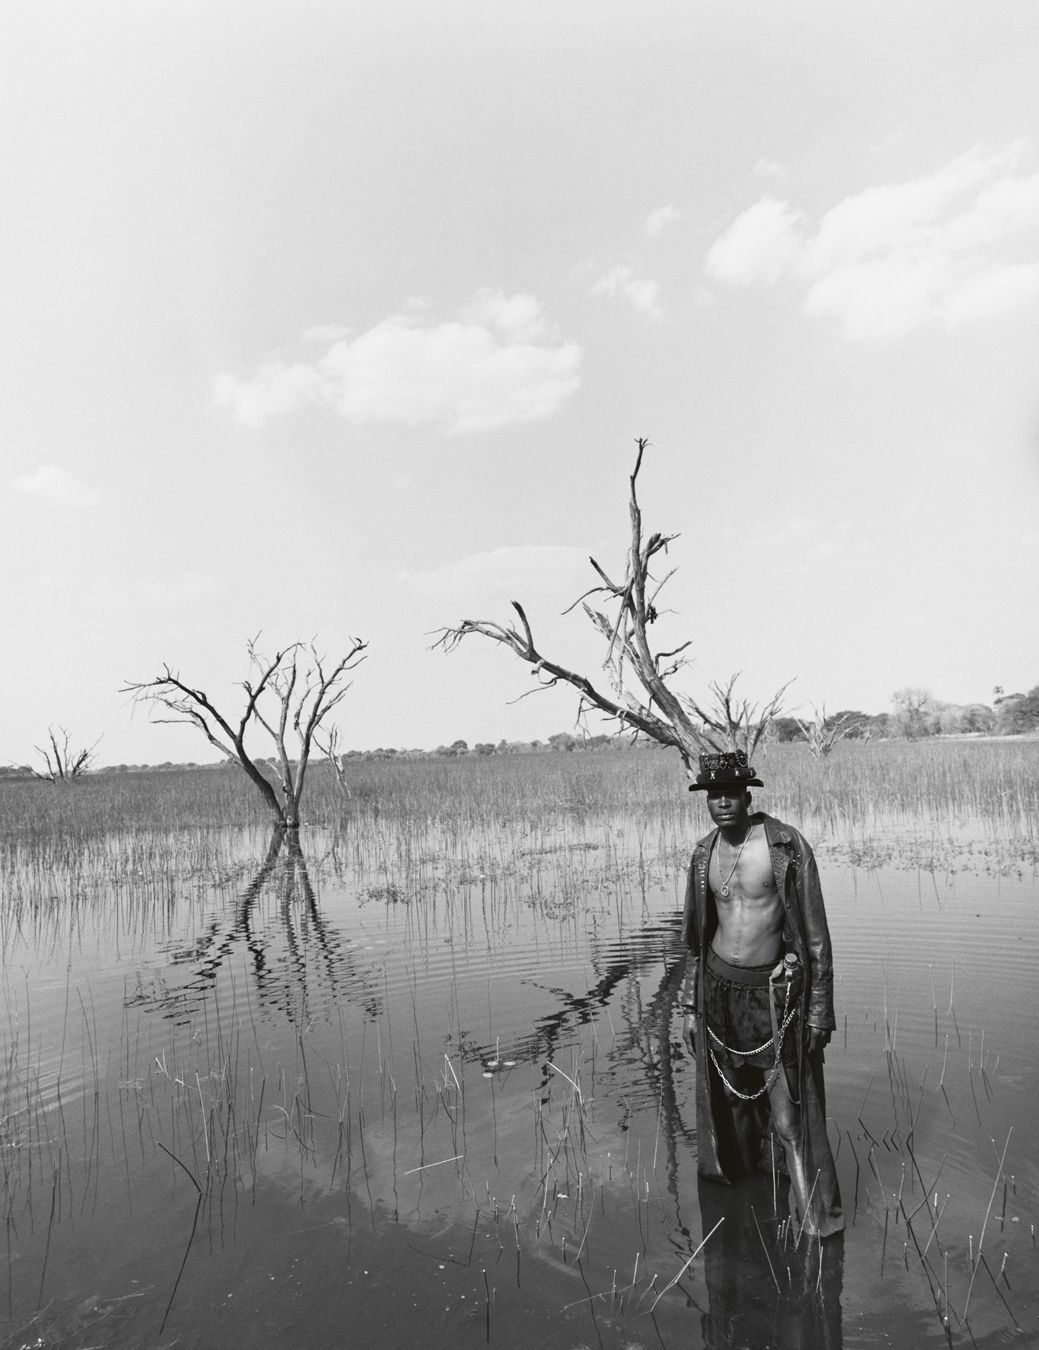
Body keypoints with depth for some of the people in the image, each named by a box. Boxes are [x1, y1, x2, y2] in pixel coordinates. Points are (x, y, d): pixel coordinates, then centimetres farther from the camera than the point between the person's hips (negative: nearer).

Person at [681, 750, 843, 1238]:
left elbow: (816, 935, -9)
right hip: (718, 987, 5)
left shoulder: (787, 846, -15)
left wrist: (820, 1010, -9)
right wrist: (690, 1006, 11)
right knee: (730, 1098, 18)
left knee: (789, 1119, -3)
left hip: (773, 991, -4)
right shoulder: (704, 853, 1)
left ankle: (817, 1223, 11)